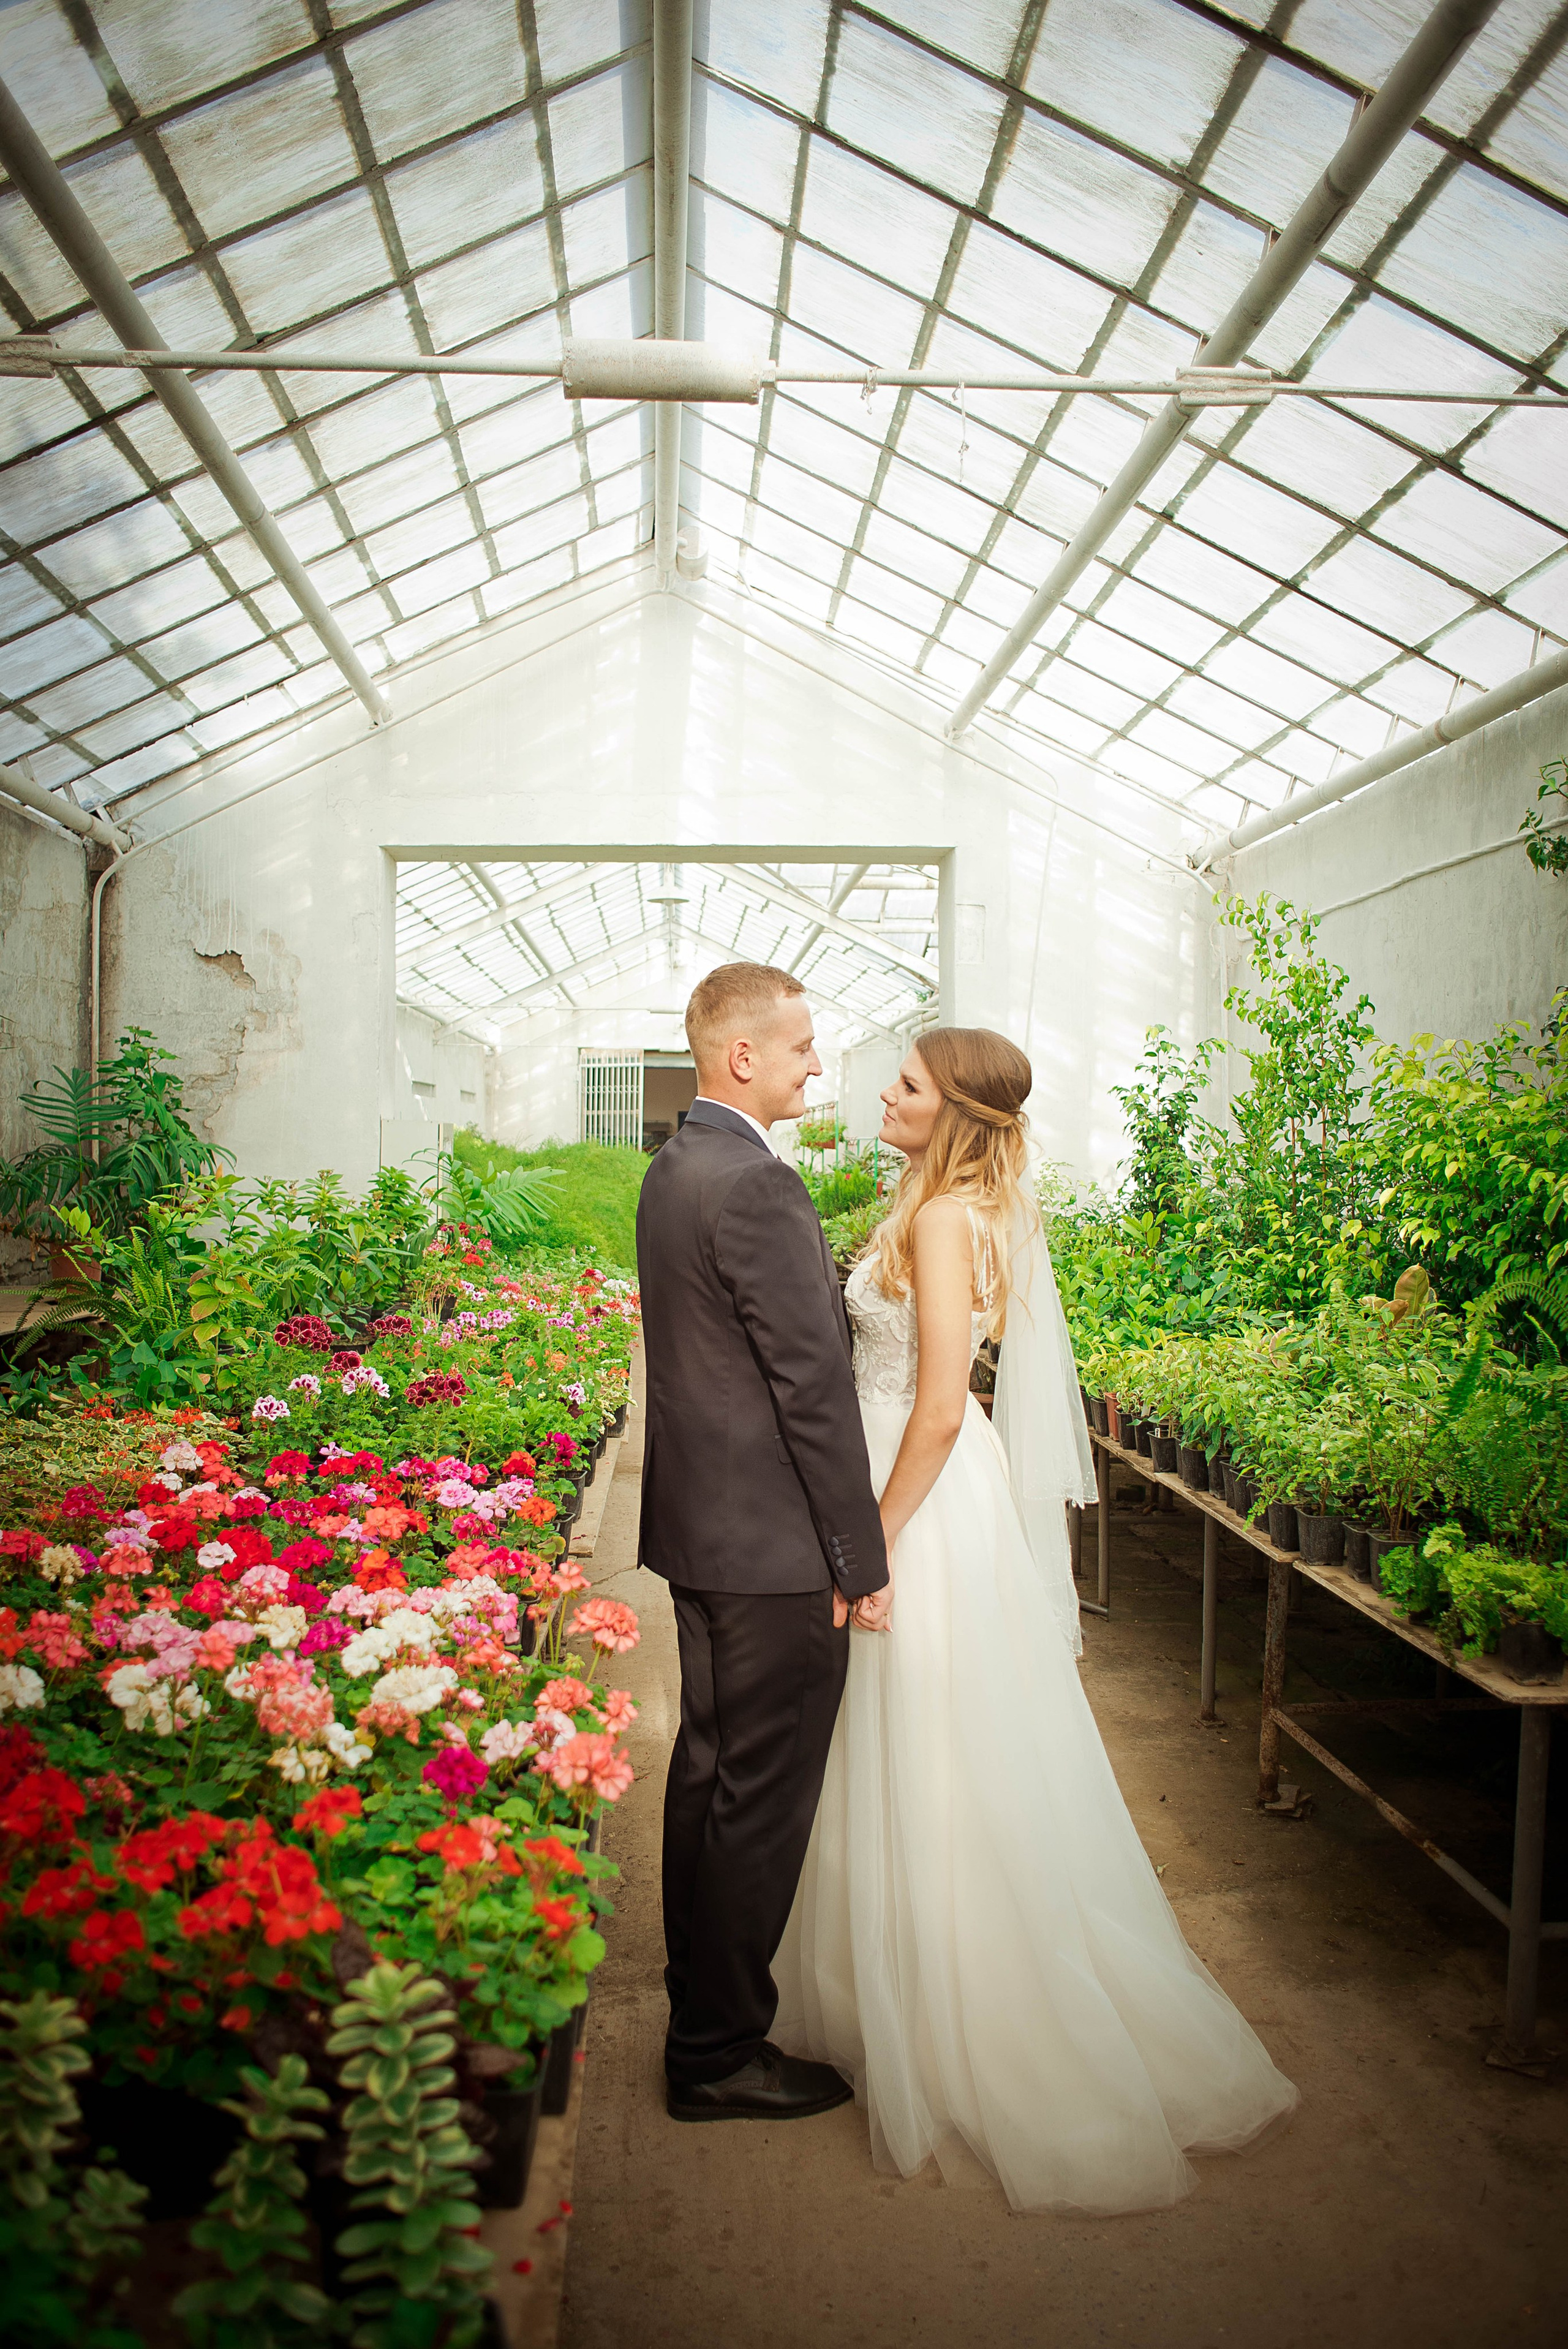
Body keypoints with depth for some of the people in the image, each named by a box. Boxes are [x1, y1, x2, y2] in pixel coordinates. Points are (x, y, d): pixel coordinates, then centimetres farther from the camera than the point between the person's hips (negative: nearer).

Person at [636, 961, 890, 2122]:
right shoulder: (759, 1186, -21)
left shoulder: (672, 1171, 10)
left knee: (708, 1771, 21)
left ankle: (700, 2002, 38)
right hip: (775, 1546, -10)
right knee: (760, 1801, 4)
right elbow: (813, 1388, -20)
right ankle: (721, 2054, 20)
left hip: (701, 1526, 10)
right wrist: (859, 1556, -14)